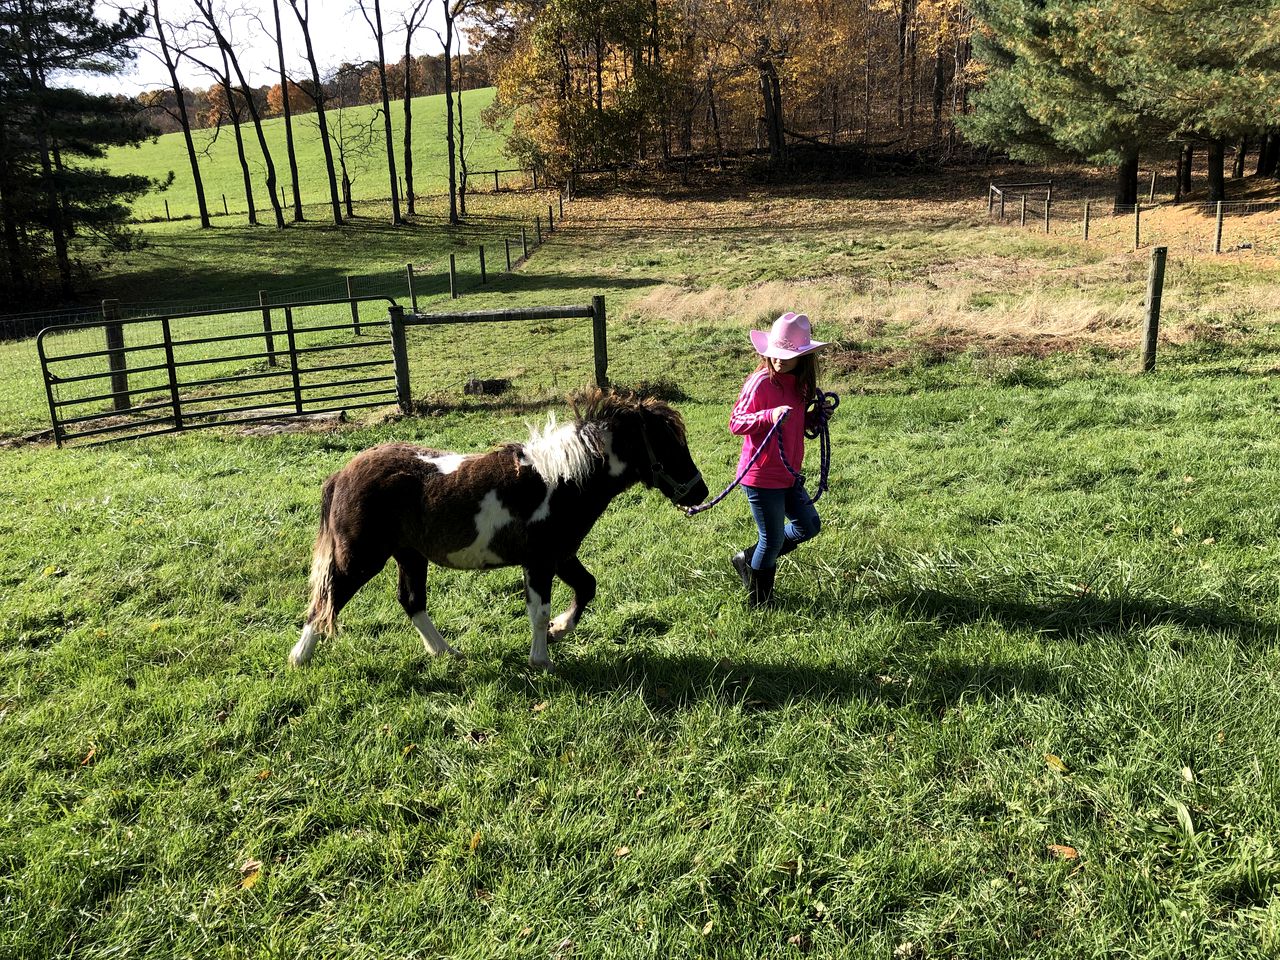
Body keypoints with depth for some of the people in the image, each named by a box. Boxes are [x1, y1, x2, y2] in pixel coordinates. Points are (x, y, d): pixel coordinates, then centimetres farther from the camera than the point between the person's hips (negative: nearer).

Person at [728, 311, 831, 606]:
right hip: (761, 476, -8)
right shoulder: (761, 382, -18)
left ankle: (749, 560, 32)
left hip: (788, 474, 8)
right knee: (773, 539, 3)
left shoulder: (798, 383, 7)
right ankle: (758, 600, 28)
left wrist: (813, 417, 0)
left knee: (809, 526, 17)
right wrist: (770, 415, -33)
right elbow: (735, 423, -19)